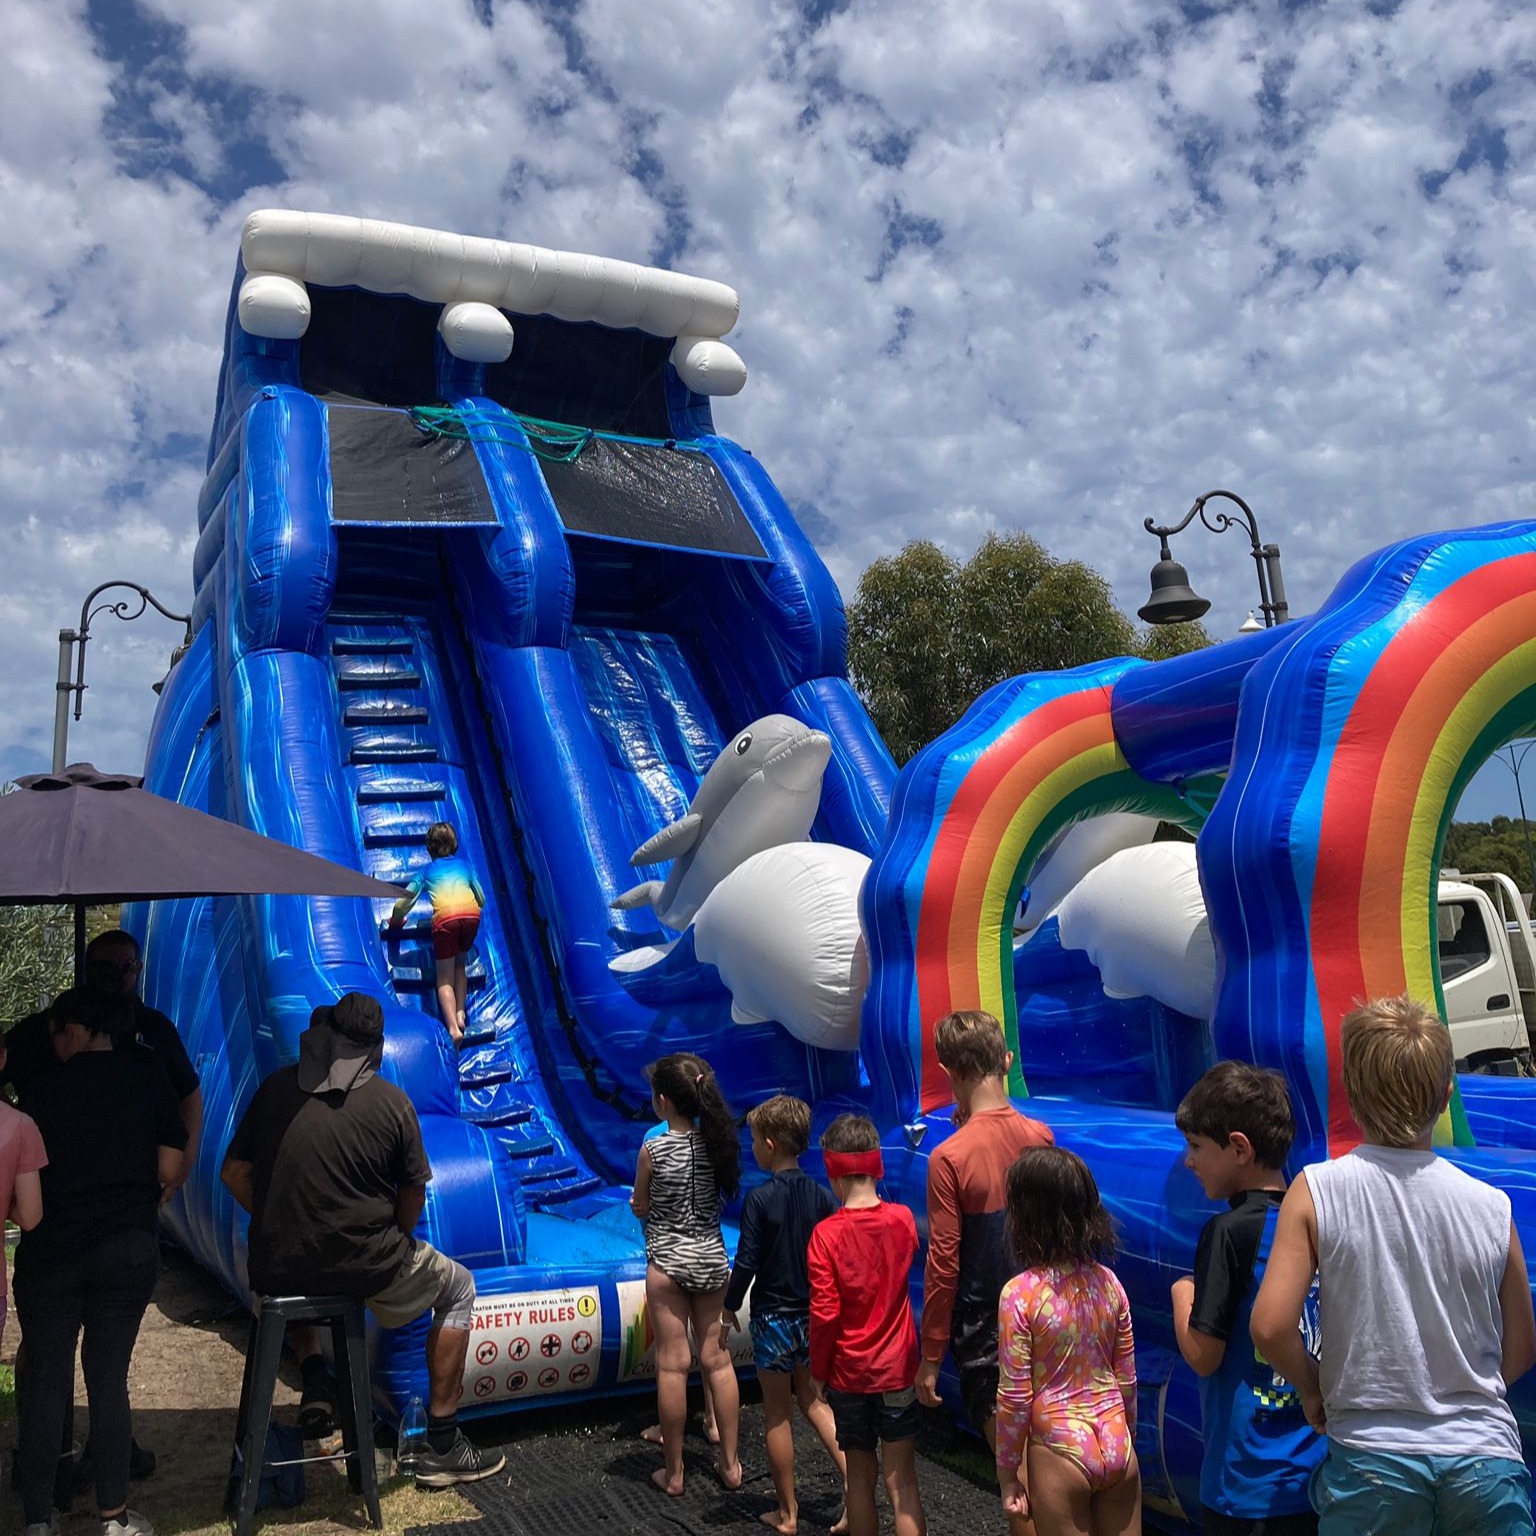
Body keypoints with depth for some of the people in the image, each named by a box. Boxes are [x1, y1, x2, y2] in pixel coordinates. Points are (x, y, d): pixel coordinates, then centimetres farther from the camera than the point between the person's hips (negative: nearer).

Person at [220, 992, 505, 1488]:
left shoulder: (276, 1088, 0)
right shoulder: (390, 1102, -9)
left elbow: (235, 1174, 6)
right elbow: (412, 1198, -1)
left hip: (274, 1270, 5)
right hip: (362, 1267, -4)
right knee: (457, 1288, 21)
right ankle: (442, 1449, 21)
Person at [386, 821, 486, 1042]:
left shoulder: (426, 871, 25)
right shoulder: (464, 864, 29)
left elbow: (404, 902, 26)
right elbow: (481, 899, 33)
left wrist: (395, 921, 46)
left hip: (445, 918, -2)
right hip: (472, 915, 2)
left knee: (445, 978, 4)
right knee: (460, 964, 25)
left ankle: (453, 1028, -15)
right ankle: (460, 1013, 9)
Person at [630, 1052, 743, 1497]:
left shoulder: (653, 1149, -15)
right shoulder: (717, 1143, -5)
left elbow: (640, 1208, -3)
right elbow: (720, 1199, 6)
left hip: (667, 1261, -4)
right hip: (712, 1257, 4)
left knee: (672, 1365, 5)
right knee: (717, 1360, 13)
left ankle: (673, 1473, 16)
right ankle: (730, 1464, 23)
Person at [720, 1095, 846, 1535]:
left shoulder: (760, 1199, -17)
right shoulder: (822, 1196, -4)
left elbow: (746, 1262, -15)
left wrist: (729, 1311, 0)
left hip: (773, 1317, -4)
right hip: (815, 1314, 4)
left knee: (777, 1414, 11)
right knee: (813, 1401, 21)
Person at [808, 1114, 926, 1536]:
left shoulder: (826, 1233, -15)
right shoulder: (903, 1219, -6)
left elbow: (824, 1313, -15)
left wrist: (818, 1372, -2)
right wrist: (875, 1199, 14)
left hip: (850, 1373, -2)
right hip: (897, 1369, 2)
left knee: (861, 1477, 14)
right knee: (901, 1480, 6)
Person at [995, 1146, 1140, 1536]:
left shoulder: (1020, 1293, -17)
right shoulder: (1108, 1282, -3)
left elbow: (1015, 1397, -13)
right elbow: (1127, 1378, 7)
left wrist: (1007, 1475, -1)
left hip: (1060, 1453, -4)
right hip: (1117, 1447, 4)